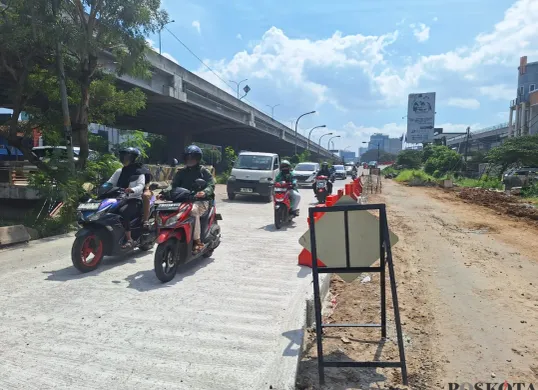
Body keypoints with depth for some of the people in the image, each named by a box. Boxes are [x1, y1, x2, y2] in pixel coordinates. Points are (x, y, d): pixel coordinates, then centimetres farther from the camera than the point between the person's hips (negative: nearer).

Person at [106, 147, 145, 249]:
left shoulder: (139, 172, 1)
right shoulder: (119, 172, 19)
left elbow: (141, 186, -15)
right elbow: (110, 183, 11)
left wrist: (132, 190, -37)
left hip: (134, 200, -6)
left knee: (122, 212, -35)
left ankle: (129, 240, -30)